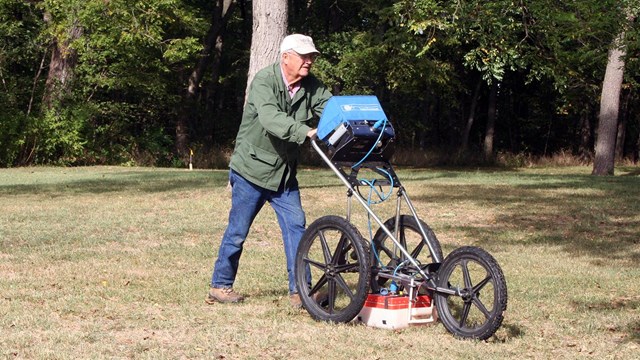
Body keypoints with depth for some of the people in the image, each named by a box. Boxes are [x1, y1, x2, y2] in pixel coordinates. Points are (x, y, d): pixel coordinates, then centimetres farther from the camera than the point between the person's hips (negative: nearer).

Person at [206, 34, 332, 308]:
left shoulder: (311, 86, 1)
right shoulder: (264, 81, -18)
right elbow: (270, 117, -35)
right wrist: (305, 131, -48)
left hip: (284, 173, 6)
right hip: (252, 169, -5)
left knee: (296, 227, -4)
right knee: (237, 231, 3)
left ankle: (299, 290, -1)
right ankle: (220, 286, 18)